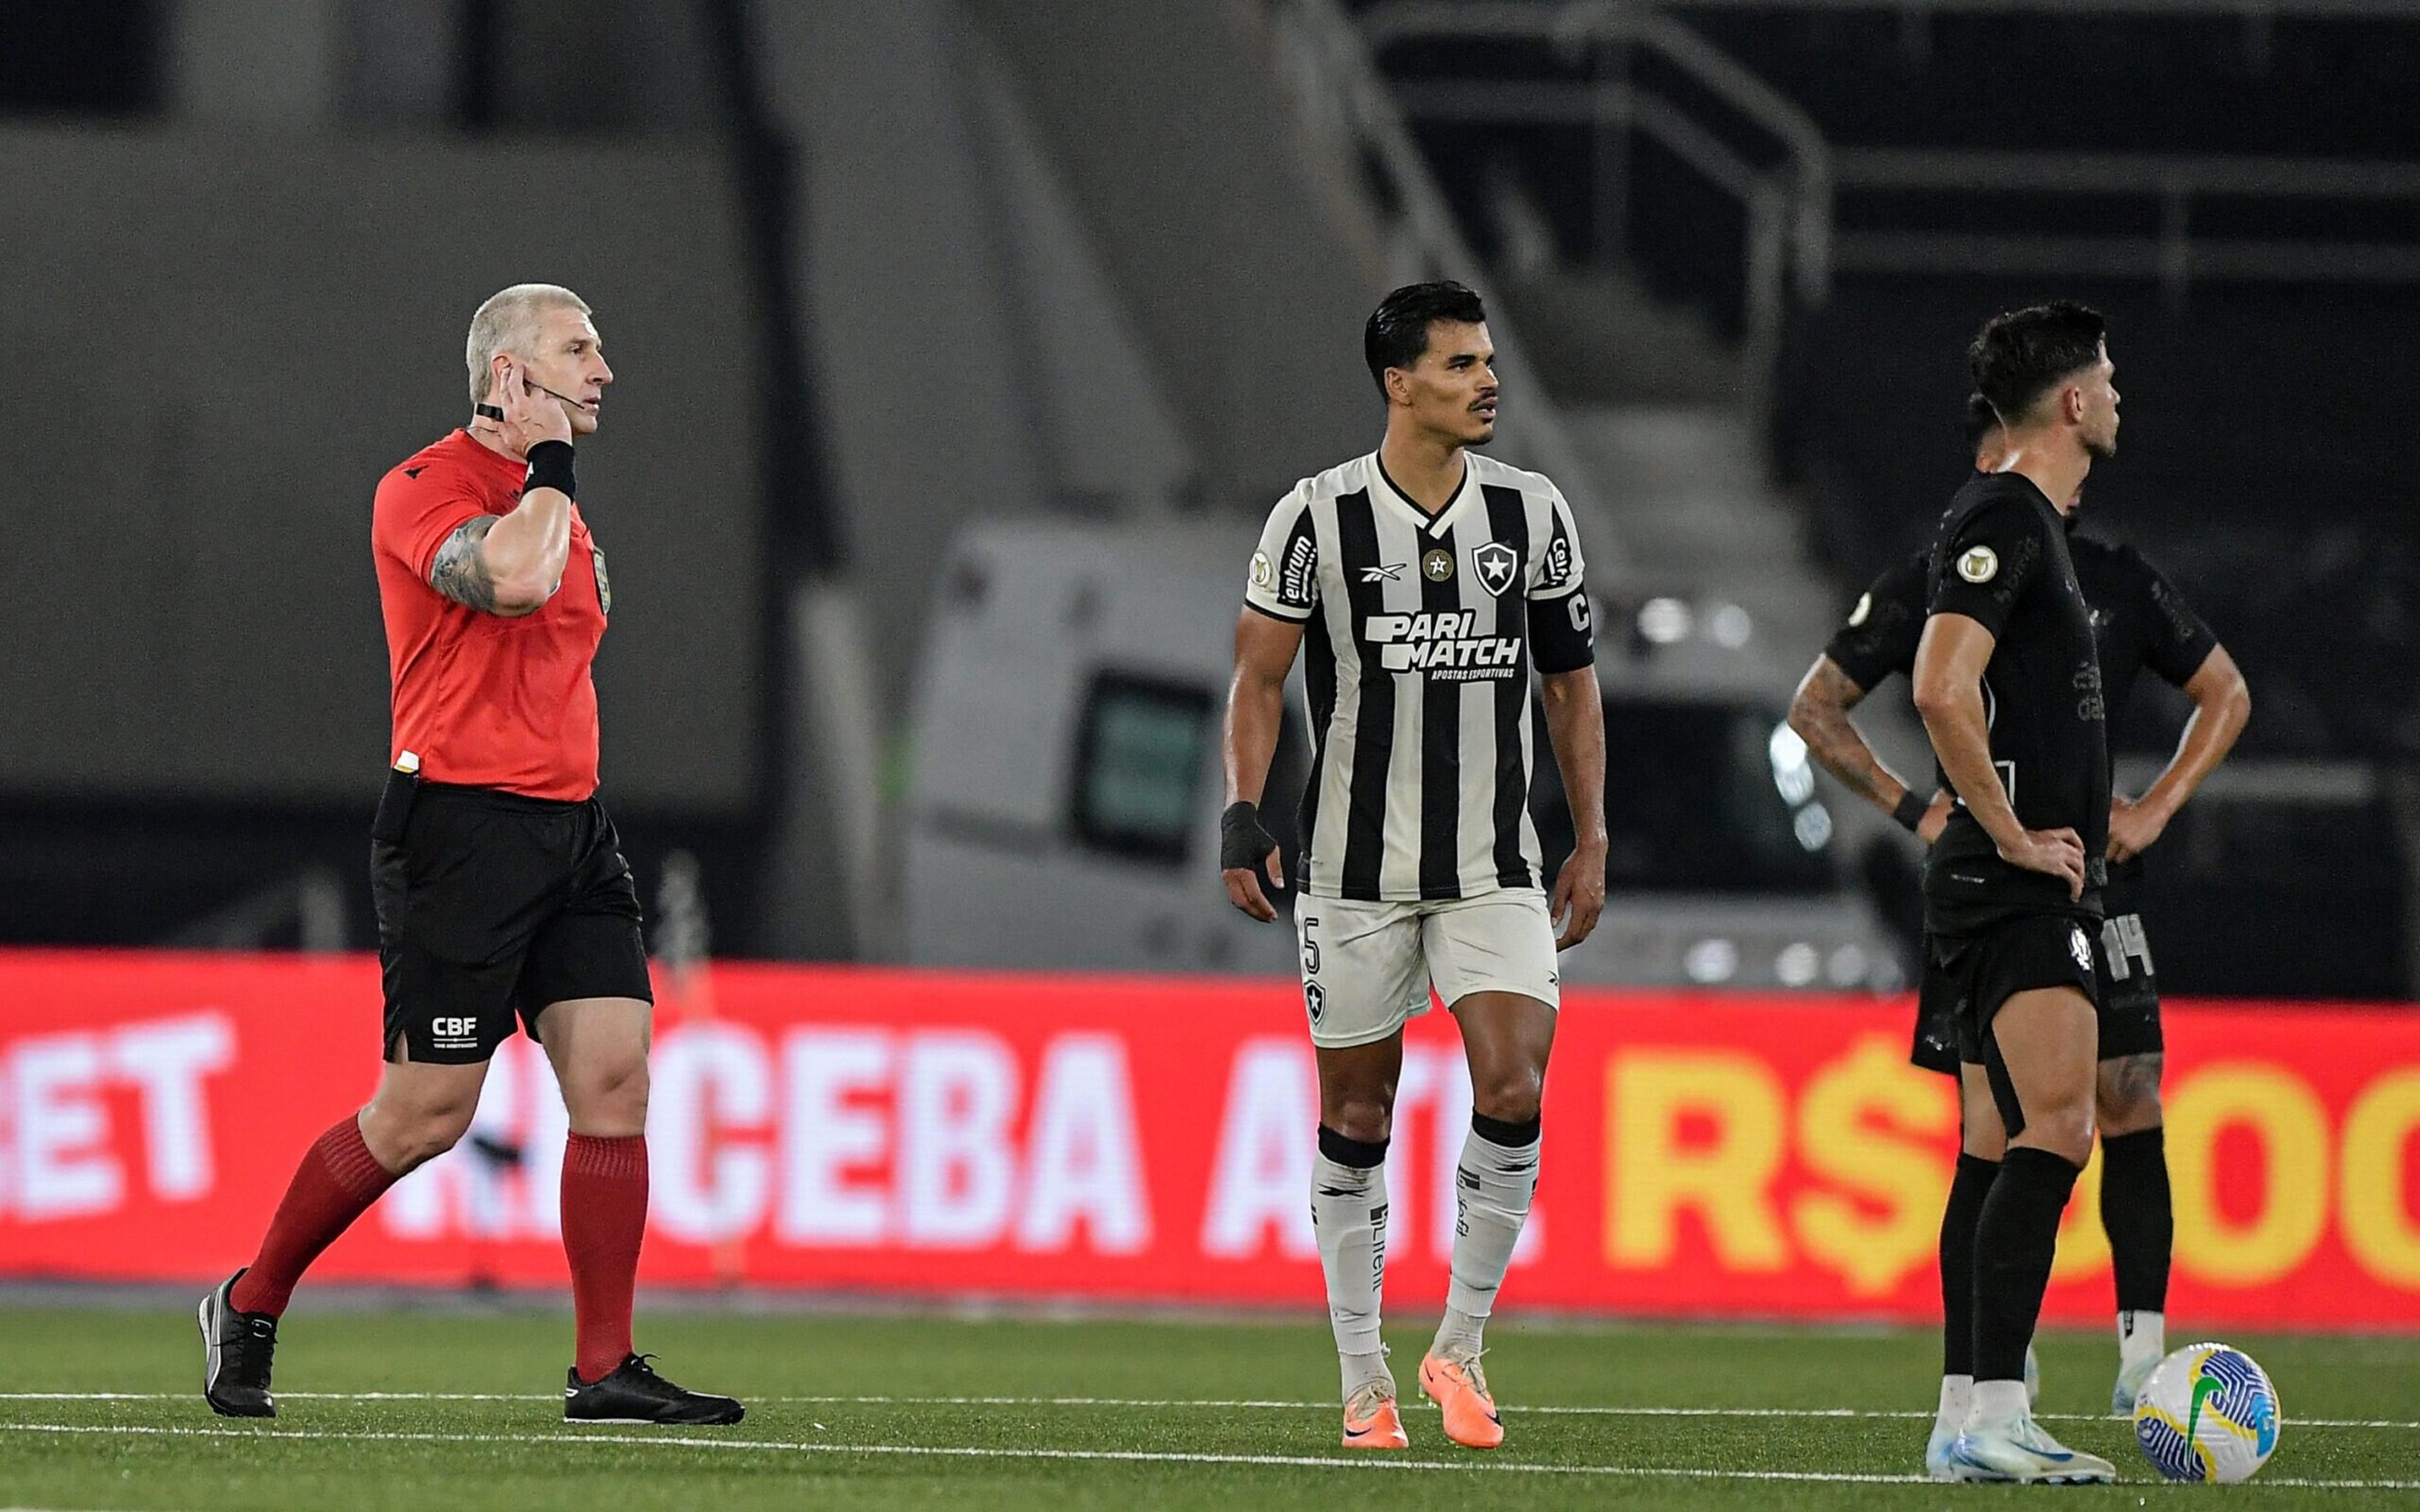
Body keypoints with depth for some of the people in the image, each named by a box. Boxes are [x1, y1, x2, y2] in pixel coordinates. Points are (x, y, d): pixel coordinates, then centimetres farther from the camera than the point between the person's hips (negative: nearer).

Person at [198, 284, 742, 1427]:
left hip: (569, 820, 8)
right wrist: (549, 467, -13)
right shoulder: (426, 487, -9)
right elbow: (512, 580, -28)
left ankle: (606, 1369, -2)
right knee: (424, 1114, -5)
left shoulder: (555, 504, 18)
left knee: (615, 1076, -5)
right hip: (459, 824, -8)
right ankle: (249, 1308, 15)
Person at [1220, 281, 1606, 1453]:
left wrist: (1591, 841, 8)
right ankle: (1363, 1378, 14)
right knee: (1356, 1115, 3)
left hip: (1495, 865, 2)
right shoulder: (1318, 517, -4)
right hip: (1356, 862, -2)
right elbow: (1259, 676, -1)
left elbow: (1572, 685, 12)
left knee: (1514, 1093, -13)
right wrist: (1243, 819, -13)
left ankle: (1460, 1345, 3)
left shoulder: (1531, 512, 5)